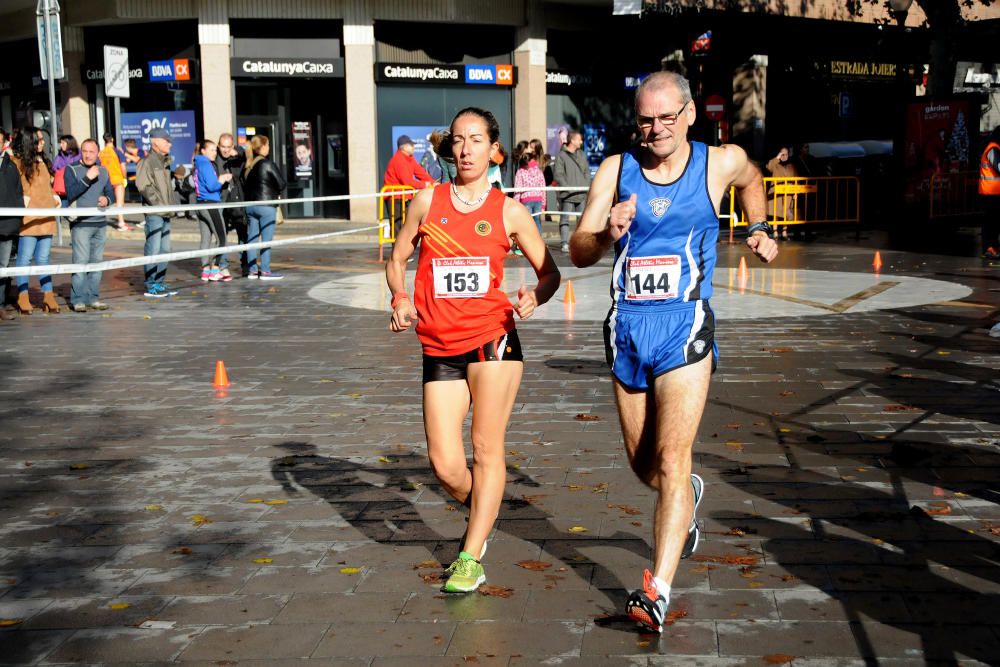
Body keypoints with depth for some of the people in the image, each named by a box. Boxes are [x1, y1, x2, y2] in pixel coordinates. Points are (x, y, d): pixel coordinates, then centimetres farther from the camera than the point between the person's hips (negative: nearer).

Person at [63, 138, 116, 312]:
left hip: (100, 223, 5)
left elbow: (111, 192, 18)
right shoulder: (72, 170, -1)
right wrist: (87, 178, -20)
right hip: (80, 224, -5)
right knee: (81, 261, -11)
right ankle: (77, 299, -7)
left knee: (97, 261, 7)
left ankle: (93, 297, 14)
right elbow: (71, 194, -13)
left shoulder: (103, 171, 14)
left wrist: (107, 199, -5)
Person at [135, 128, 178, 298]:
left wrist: (170, 205, 14)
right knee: (153, 249, -8)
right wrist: (159, 204, -17)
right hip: (154, 213, -9)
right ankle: (151, 286, -5)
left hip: (165, 213, 9)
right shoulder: (147, 162, -8)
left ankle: (160, 283, 18)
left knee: (164, 249, 11)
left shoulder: (164, 162, 19)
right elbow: (144, 186, -17)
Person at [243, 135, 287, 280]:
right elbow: (281, 183, -8)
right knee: (267, 239, -3)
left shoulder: (248, 165, 10)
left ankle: (252, 270, 11)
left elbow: (245, 185, 13)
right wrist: (275, 194, 10)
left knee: (251, 238, 8)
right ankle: (265, 271, -3)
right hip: (266, 205, -7)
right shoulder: (267, 163, -10)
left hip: (250, 205, 7)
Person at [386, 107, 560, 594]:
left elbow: (550, 272, 6)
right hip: (439, 348, 2)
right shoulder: (428, 201, 7)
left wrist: (535, 296, -15)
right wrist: (400, 298, -4)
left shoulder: (509, 211, 2)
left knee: (487, 449, -5)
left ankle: (471, 558, 6)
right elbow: (397, 259, 15)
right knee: (445, 466, 0)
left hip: (491, 338, -2)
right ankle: (482, 518, 32)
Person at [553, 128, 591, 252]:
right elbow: (557, 175, -10)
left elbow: (587, 172, 17)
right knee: (565, 219, -3)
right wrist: (568, 187, -16)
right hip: (567, 195, -6)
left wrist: (586, 185, 2)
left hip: (582, 195, 6)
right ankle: (565, 244, -2)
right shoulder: (561, 155, -6)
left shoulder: (582, 155, 13)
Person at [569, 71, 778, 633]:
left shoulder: (722, 162, 1)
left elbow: (751, 179, 27)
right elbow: (578, 254, -3)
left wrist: (759, 230, 20)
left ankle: (658, 591, -15)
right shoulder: (616, 169, 2)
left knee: (672, 460, -14)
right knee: (641, 462, 14)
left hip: (685, 324, -3)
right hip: (628, 325, 3)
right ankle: (686, 499, 47)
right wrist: (607, 234, -21)